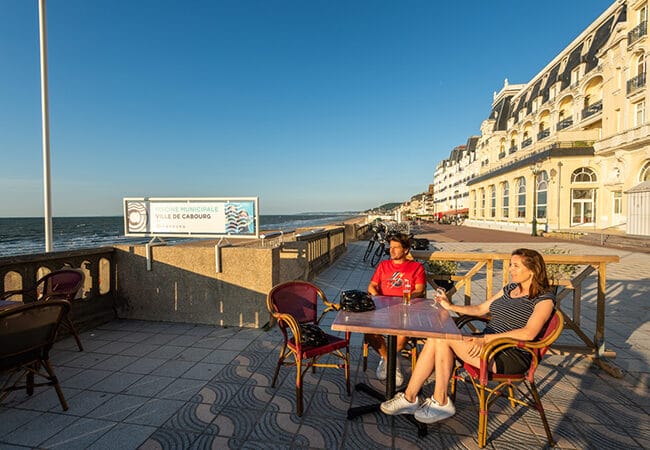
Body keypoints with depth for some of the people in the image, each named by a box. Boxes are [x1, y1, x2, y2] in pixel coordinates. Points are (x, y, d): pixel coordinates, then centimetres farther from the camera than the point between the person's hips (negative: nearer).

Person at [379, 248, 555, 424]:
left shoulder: (544, 298, -5)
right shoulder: (510, 289, 19)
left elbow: (529, 333, -21)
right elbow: (480, 309, 23)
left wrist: (487, 338, -28)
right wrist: (451, 307, 10)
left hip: (512, 356, -7)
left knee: (444, 338, -26)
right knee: (435, 340, -18)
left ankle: (440, 403, -11)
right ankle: (409, 397, -12)